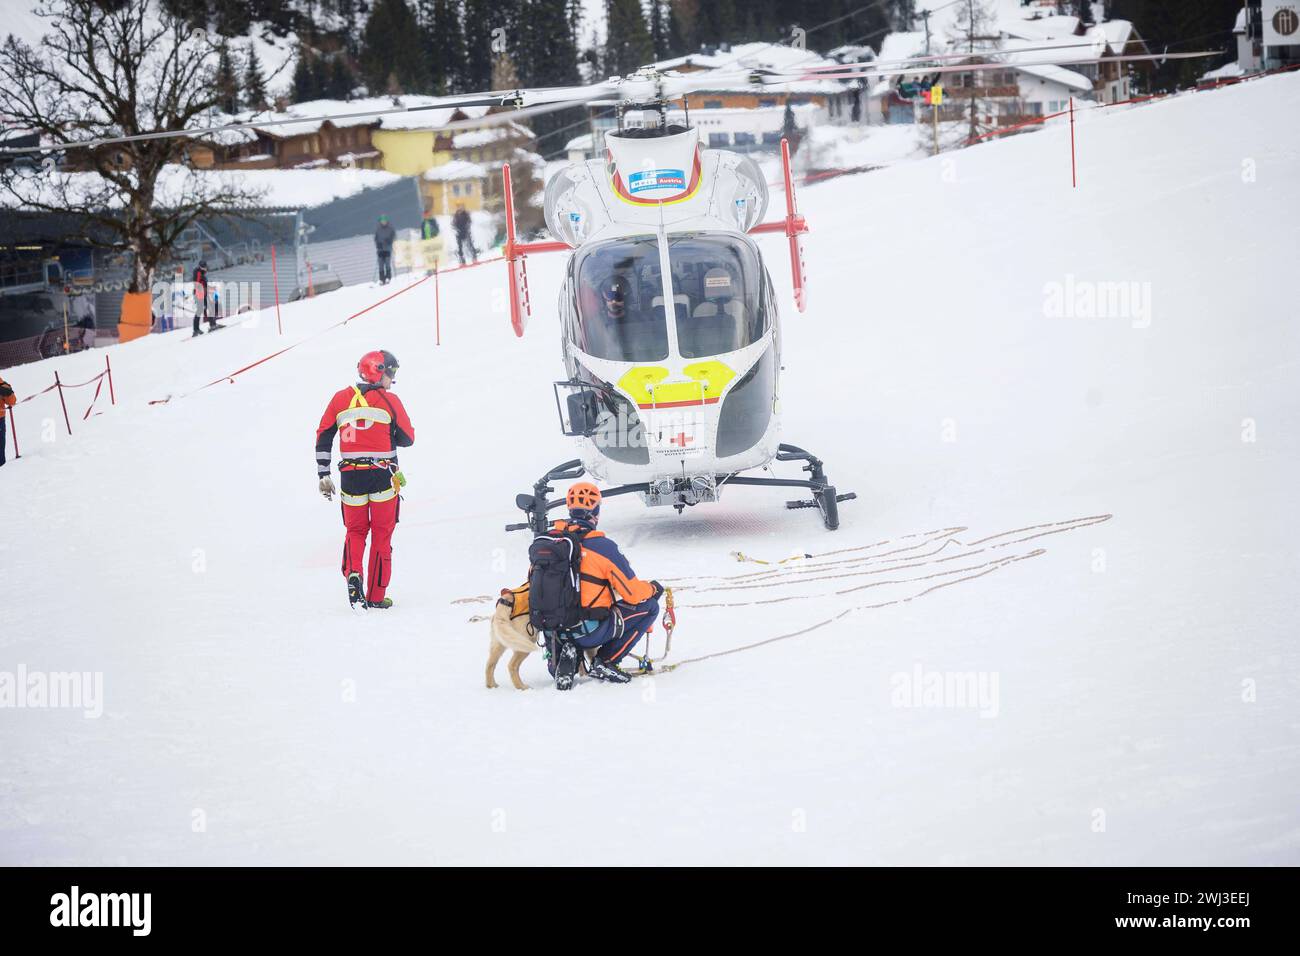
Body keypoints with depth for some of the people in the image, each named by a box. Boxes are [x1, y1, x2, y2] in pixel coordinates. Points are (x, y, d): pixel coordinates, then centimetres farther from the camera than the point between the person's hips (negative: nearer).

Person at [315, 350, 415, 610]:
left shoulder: (340, 399, 4)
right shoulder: (390, 401, -6)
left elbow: (323, 437, 5)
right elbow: (407, 439, 0)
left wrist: (324, 475, 11)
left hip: (351, 478, 2)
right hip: (383, 477, -2)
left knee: (355, 530, 17)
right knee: (382, 534, 9)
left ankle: (353, 574, -10)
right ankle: (376, 596, 10)